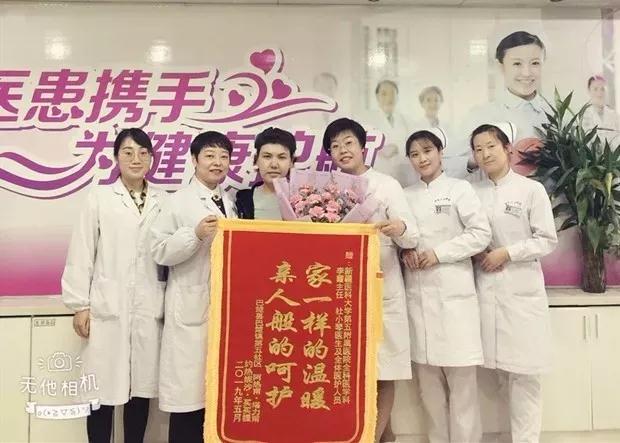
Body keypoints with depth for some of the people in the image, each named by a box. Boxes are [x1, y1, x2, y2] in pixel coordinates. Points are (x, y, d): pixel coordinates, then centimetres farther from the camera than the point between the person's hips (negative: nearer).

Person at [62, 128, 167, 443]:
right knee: (104, 389, 3)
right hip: (107, 309, -2)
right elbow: (81, 253, 1)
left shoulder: (163, 201, 6)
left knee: (142, 387, 10)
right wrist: (80, 305, -3)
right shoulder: (99, 198, 3)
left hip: (149, 311, 2)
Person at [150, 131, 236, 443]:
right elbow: (160, 251, -8)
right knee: (189, 388, -2)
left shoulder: (230, 204, 14)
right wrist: (196, 234, -20)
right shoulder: (179, 201, -1)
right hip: (192, 307, -5)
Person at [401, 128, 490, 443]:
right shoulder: (406, 196, 13)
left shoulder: (459, 188, 2)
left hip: (453, 291, -3)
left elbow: (481, 234, -5)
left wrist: (438, 253, -12)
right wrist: (405, 253, -5)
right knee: (426, 373, 7)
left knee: (460, 373, -3)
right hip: (417, 292, 4)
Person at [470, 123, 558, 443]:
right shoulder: (473, 193, 7)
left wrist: (507, 253, -12)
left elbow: (548, 240, -3)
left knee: (523, 371, 0)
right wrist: (475, 253, -7)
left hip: (521, 289, -3)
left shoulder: (532, 189, -1)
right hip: (486, 288, 3)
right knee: (502, 368, 6)